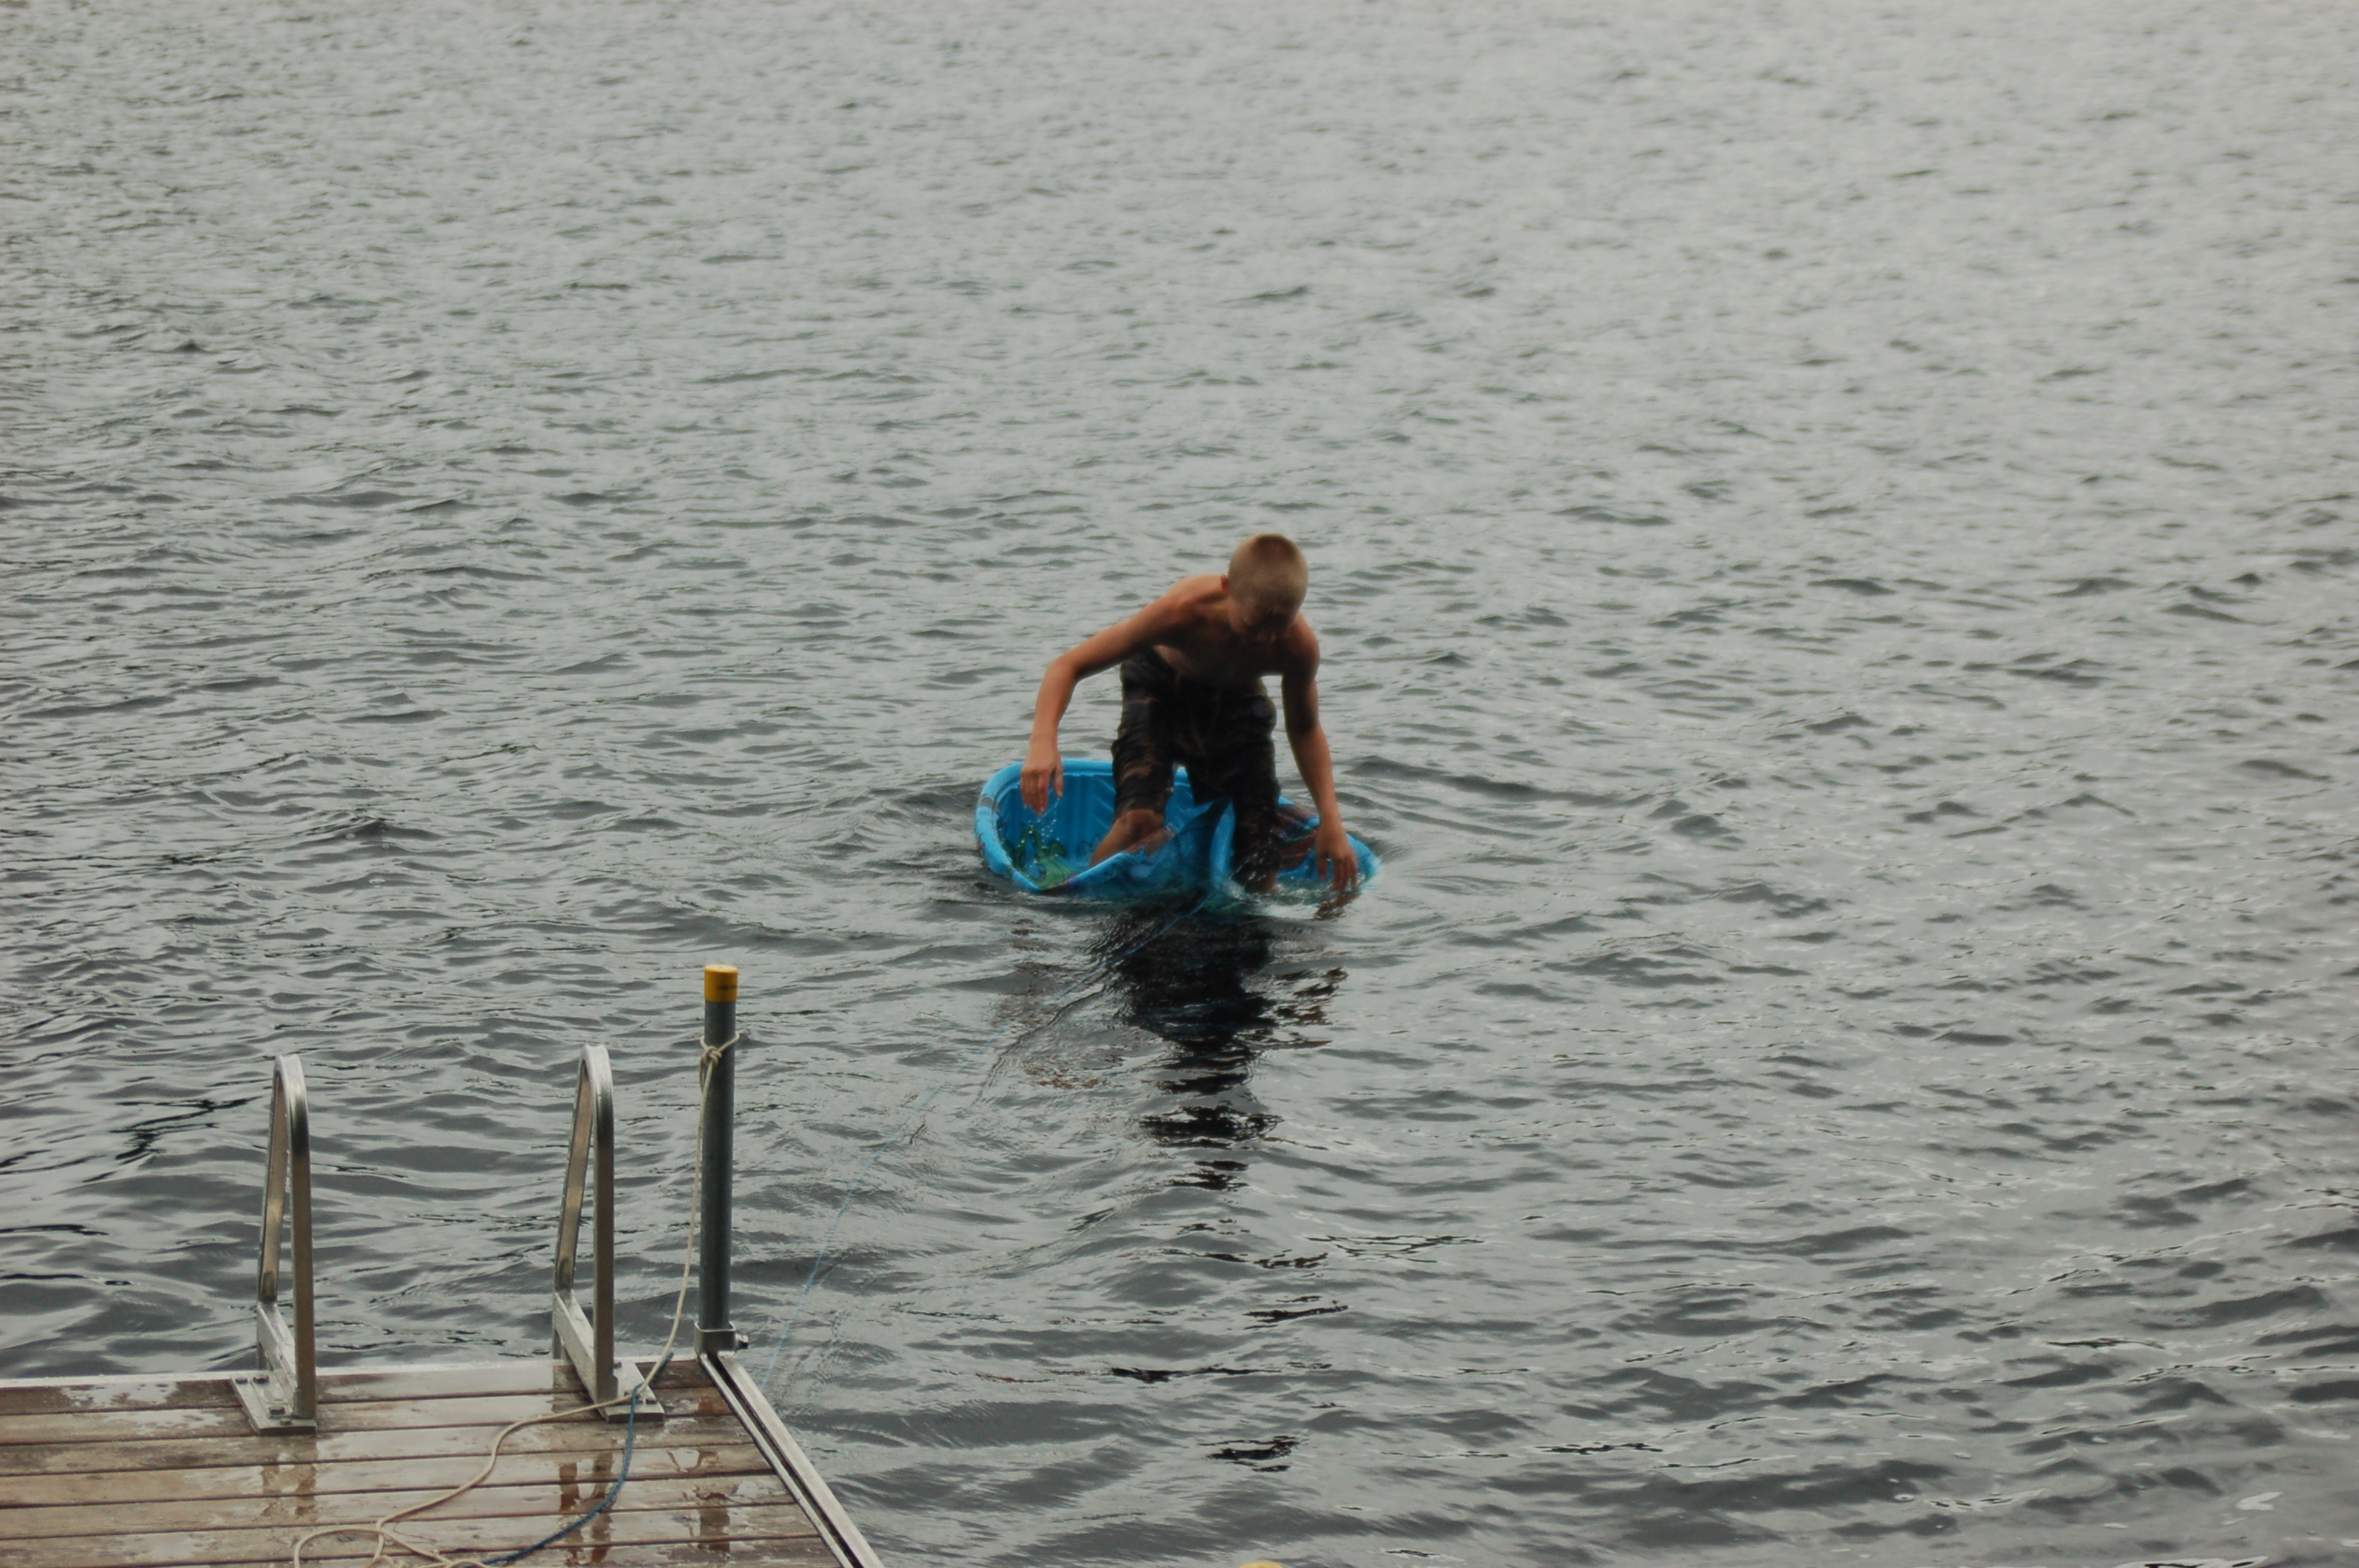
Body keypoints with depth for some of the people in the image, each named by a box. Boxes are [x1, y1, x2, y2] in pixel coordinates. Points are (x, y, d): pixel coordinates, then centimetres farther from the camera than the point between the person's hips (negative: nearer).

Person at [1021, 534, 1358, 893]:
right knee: (1140, 820, -27)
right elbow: (1069, 665, -34)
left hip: (1236, 700, 2)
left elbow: (1304, 729, -8)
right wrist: (1043, 743, -50)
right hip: (1161, 685, -2)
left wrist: (1331, 821, -16)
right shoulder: (1184, 611, -41)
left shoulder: (1299, 646, -32)